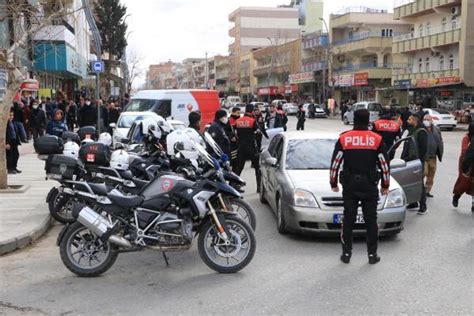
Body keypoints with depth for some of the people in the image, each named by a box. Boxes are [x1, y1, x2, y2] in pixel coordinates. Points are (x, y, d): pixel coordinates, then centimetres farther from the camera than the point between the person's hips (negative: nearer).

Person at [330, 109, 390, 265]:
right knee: (371, 220, 7)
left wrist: (333, 183, 11)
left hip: (349, 185, 1)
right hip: (370, 186, 0)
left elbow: (335, 163, -1)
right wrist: (385, 185, 11)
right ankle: (372, 254, 13)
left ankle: (346, 253, 11)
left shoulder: (343, 138, -2)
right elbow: (385, 164, 1)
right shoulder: (377, 139, -2)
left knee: (348, 219, 6)